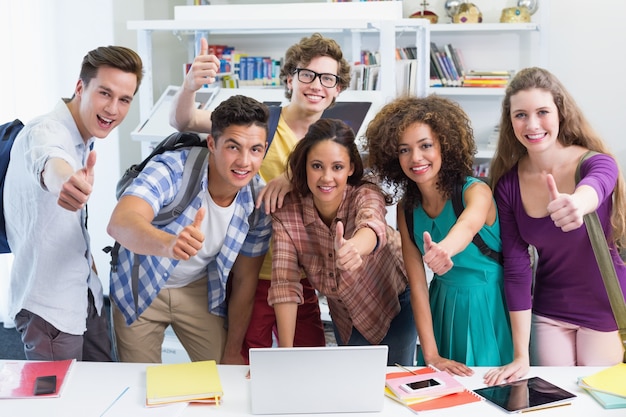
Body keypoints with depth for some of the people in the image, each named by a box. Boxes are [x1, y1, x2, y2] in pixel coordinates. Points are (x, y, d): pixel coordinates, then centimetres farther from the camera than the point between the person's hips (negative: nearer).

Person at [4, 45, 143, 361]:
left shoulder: (84, 138, 6)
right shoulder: (44, 132, -22)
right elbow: (49, 164, -48)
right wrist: (65, 180, -69)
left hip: (85, 294, 9)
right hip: (48, 306, -9)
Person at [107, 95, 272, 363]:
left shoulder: (259, 201, -18)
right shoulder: (171, 170, -31)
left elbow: (244, 280, -6)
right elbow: (120, 223, -49)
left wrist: (233, 352, -1)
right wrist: (168, 243, -69)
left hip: (200, 289, 3)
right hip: (140, 287, -2)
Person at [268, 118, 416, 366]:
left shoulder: (366, 195, -32)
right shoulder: (287, 212, -26)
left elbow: (372, 225, -55)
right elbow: (285, 283, -29)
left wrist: (353, 248, -79)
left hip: (395, 302, -2)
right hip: (345, 315, 2)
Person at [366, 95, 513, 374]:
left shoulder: (476, 191, -17)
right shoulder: (406, 209, -4)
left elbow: (469, 225, -42)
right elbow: (417, 283, -7)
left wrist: (444, 249, -65)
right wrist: (430, 354, -15)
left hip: (490, 308, -4)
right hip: (442, 310, 4)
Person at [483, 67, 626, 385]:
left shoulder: (597, 163, -18)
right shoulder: (508, 184, -10)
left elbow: (595, 185, -45)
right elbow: (517, 268, -10)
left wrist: (575, 204, -70)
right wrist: (520, 356, -13)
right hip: (548, 312, 2)